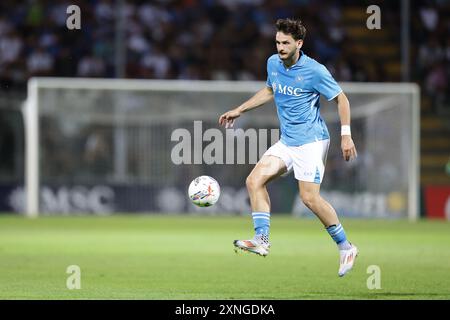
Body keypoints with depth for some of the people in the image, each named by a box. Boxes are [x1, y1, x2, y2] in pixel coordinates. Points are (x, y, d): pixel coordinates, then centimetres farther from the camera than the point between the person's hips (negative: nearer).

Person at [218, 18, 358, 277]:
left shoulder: (315, 71, -15)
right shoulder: (273, 64, 5)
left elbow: (341, 99, -6)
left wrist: (346, 135, -12)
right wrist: (239, 110, 25)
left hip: (311, 141, -7)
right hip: (286, 142, 7)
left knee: (310, 197, -15)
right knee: (255, 180, -7)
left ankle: (346, 247, -2)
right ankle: (261, 240, -9)